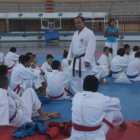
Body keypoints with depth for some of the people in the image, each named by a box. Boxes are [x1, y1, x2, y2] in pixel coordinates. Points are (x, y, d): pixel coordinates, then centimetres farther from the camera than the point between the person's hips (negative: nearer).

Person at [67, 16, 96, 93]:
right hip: (75, 61, 8)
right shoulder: (75, 33, 15)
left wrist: (87, 60, -22)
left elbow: (90, 48, -18)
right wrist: (70, 58, 16)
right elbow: (72, 46, 20)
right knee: (74, 80, 14)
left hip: (84, 61, -8)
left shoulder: (89, 33, -11)